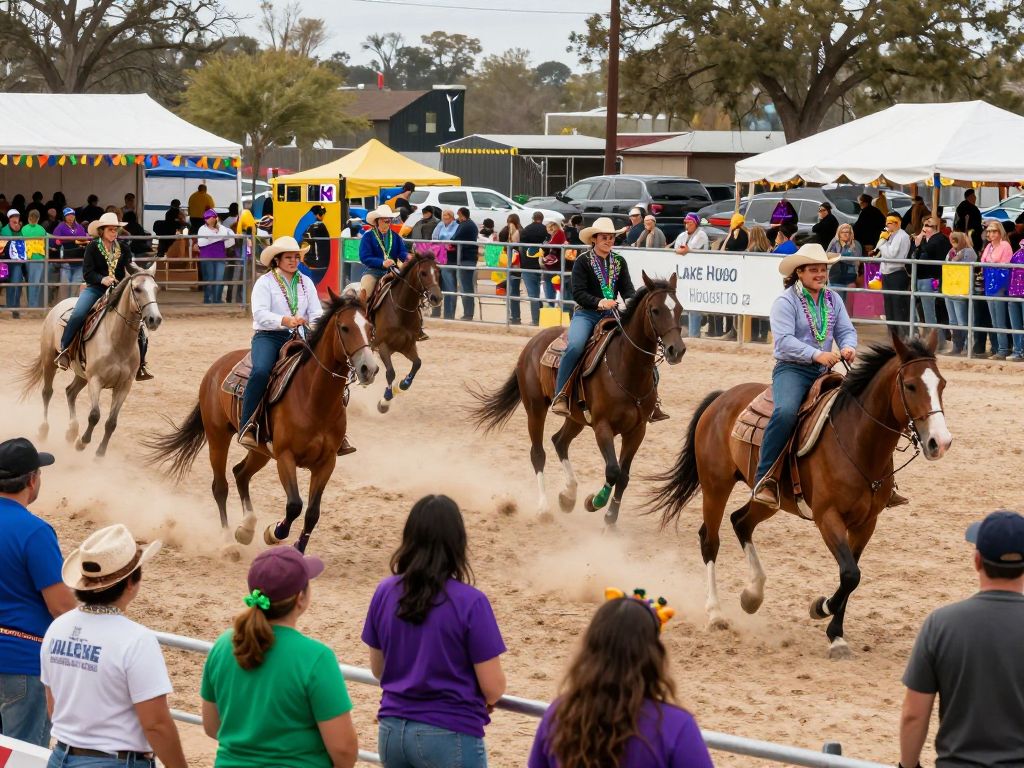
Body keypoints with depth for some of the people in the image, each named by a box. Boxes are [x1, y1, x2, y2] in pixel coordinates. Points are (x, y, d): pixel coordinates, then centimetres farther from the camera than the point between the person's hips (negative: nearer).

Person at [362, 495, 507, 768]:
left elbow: (378, 669, 9)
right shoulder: (469, 602, -16)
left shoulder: (385, 592, -3)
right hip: (450, 735, -5)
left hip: (392, 732, 5)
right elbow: (493, 687, -12)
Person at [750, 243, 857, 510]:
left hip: (824, 372, 6)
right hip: (792, 369, -6)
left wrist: (848, 347, -15)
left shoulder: (833, 299, 14)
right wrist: (816, 354, -30)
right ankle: (764, 478, -33)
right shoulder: (785, 301, -6)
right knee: (786, 411, -35)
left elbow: (846, 330, 10)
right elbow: (784, 340, -17)